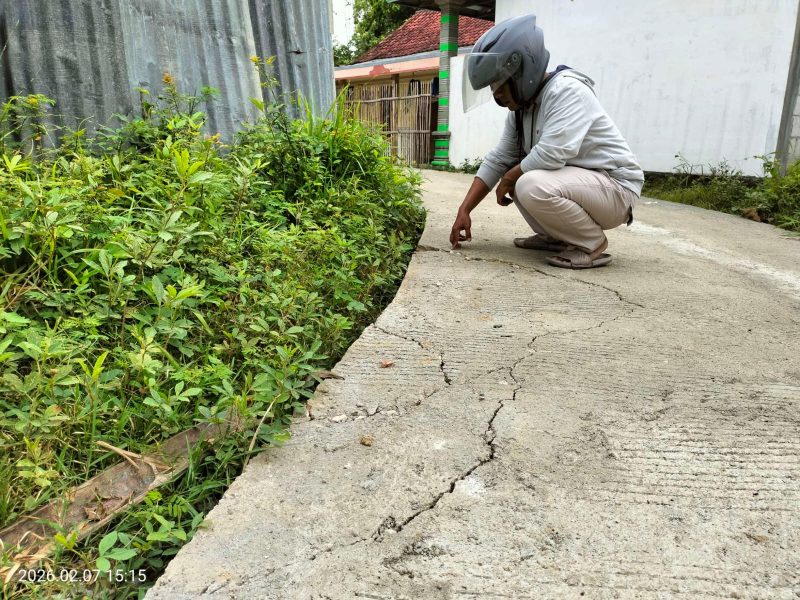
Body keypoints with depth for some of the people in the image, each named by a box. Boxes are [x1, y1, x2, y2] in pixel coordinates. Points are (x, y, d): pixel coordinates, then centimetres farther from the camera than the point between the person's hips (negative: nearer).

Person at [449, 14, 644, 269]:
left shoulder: (566, 90, -21)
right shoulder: (520, 107, 5)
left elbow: (550, 155, -32)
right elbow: (497, 161, 6)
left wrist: (508, 179, -14)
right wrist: (464, 210, -1)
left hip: (614, 186, -9)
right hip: (575, 180, 9)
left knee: (531, 185, -31)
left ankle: (592, 243, -10)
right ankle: (555, 237, 13)